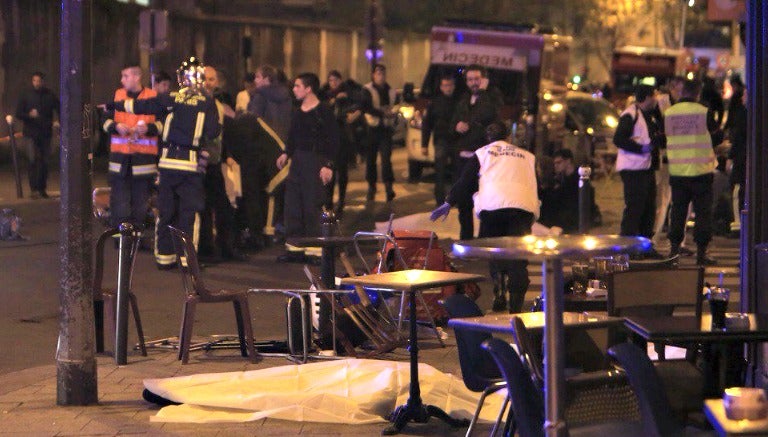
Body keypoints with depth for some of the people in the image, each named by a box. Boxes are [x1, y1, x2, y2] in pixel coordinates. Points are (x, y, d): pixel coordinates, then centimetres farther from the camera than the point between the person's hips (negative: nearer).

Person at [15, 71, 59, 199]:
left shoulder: (50, 95, 5)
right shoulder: (26, 95, 3)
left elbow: (59, 110, 11)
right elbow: (18, 113, 3)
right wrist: (29, 115, -16)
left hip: (46, 133, 2)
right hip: (32, 132, -2)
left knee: (44, 162, 6)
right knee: (34, 160, -10)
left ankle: (42, 188, 13)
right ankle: (34, 189, -9)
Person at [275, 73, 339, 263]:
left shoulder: (323, 112, -7)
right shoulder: (298, 113, 14)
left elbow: (333, 140, -9)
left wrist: (328, 165, -15)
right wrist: (286, 154, 4)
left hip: (315, 162, -7)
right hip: (297, 160, 7)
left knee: (312, 206, -7)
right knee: (292, 206, 6)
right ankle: (295, 247, 12)